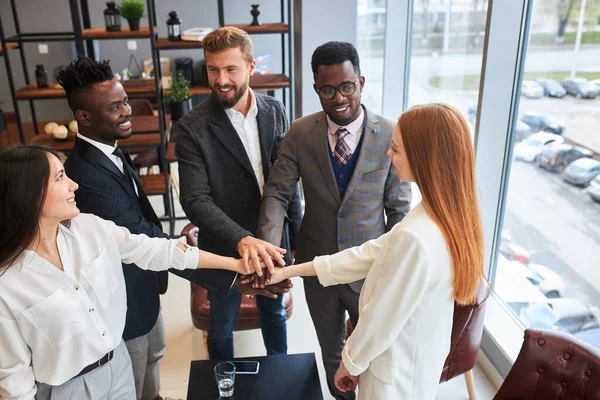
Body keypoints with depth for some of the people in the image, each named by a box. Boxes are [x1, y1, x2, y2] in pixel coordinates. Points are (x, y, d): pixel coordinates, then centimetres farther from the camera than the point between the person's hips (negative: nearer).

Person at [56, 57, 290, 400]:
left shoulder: (110, 150, -3)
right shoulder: (88, 176, -34)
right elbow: (148, 242, -36)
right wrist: (231, 278, -38)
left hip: (144, 282, 9)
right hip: (125, 296, -9)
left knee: (154, 353, 31)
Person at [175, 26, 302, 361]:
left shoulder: (275, 112, -6)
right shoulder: (193, 127, -17)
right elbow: (195, 199, -23)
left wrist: (296, 238, 5)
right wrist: (241, 239, -37)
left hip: (272, 244, 3)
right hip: (224, 249, -3)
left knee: (275, 314, 25)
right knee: (222, 327, 19)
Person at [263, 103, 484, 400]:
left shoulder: (415, 237, -36)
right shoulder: (451, 218, -7)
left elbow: (382, 318, -25)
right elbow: (369, 255, -3)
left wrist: (350, 362, -4)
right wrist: (290, 271, 0)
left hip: (397, 371, -7)